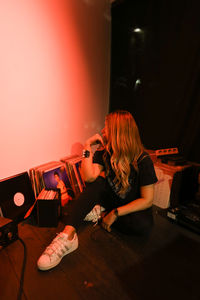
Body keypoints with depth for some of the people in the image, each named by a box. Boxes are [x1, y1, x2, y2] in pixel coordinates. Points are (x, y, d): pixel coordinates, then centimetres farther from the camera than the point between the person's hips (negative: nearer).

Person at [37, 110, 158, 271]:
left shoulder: (143, 160, -21)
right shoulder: (104, 152, -10)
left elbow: (147, 200, -19)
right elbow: (89, 177, -25)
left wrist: (115, 214, -22)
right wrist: (88, 146, -24)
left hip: (133, 207, -1)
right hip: (111, 199, 2)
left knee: (144, 225, -33)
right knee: (97, 182, -27)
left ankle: (102, 216, -7)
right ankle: (68, 235, -32)